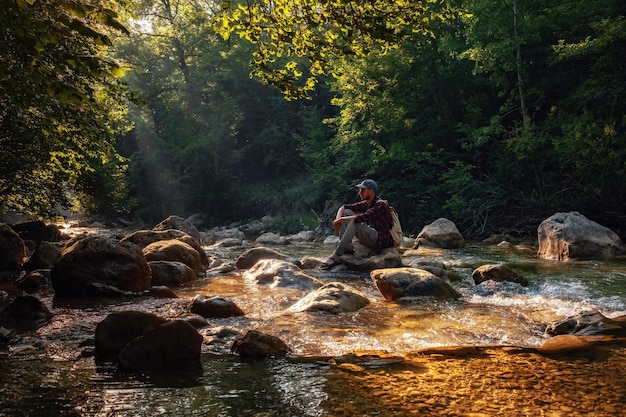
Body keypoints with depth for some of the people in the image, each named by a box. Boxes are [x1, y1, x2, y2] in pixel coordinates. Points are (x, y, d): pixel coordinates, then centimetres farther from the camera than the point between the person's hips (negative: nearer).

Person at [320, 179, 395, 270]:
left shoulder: (381, 205, -18)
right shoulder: (365, 204, 7)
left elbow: (363, 217, -32)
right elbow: (344, 207, 8)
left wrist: (341, 219, -25)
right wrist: (338, 219, -13)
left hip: (382, 241, -9)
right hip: (370, 236, 9)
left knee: (355, 223, -31)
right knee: (346, 212, 2)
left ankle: (335, 257, -34)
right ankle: (347, 247, -10)